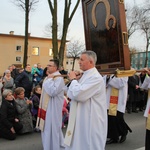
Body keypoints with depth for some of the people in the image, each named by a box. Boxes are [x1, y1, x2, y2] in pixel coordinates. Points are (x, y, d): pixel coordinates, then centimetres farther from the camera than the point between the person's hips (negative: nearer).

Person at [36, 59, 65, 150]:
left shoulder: (58, 78, -18)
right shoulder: (50, 76, 12)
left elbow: (53, 91, -29)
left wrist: (49, 79, -21)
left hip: (53, 107, -10)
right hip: (47, 106, 10)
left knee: (52, 128, -1)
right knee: (47, 127, 19)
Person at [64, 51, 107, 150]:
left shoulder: (96, 78, -19)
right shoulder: (84, 75, 10)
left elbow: (79, 94, -29)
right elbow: (70, 95, 11)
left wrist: (73, 79, -12)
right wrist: (74, 80, -4)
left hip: (91, 122, -9)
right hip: (81, 120, 9)